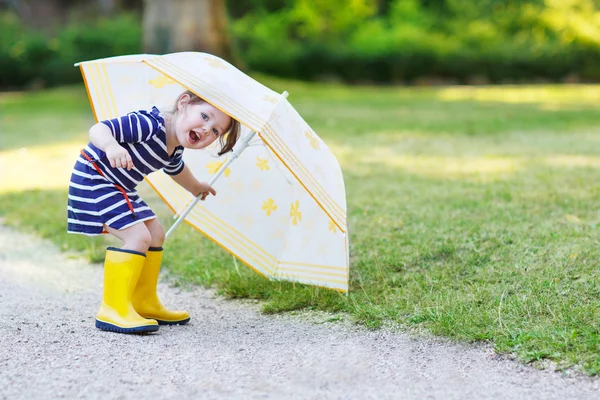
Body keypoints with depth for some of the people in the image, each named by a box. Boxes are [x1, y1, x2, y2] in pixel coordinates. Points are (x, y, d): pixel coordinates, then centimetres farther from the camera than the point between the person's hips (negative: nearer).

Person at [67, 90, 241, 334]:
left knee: (155, 233, 15)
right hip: (93, 178, -10)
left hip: (118, 187, 10)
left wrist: (195, 188, 44)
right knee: (138, 236, -21)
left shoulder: (175, 149, 2)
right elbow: (98, 130, -34)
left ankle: (144, 304, 26)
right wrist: (111, 146, -56)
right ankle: (113, 310, -16)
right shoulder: (148, 124, -28)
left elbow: (176, 170, 27)